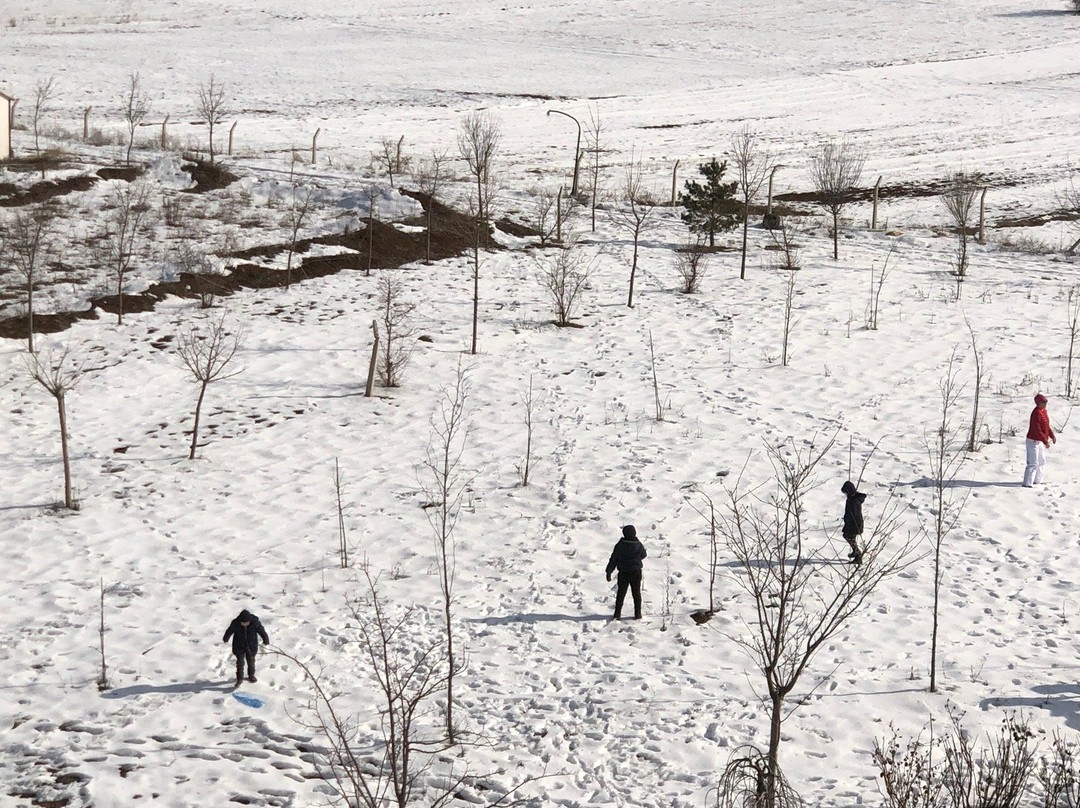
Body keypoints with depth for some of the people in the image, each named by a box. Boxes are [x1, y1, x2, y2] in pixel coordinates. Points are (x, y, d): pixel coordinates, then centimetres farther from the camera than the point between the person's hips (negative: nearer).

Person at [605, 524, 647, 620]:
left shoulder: (620, 545, -11)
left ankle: (618, 613, 8)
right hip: (636, 573, 0)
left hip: (623, 573, 0)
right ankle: (637, 614, 13)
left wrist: (609, 572, -1)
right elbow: (644, 555, 8)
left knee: (621, 593, 11)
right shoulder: (638, 545, -10)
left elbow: (613, 559, -7)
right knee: (636, 593, 12)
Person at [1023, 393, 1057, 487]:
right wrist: (1045, 441, -26)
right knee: (1033, 463, -10)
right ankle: (1027, 483, -7)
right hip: (1034, 441, -10)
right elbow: (1037, 430, -27)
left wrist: (1052, 436, 11)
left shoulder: (1043, 411, 8)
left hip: (1040, 441, 10)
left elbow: (1046, 426, 19)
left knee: (1042, 462, 18)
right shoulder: (1036, 413, -23)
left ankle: (1037, 481, 30)